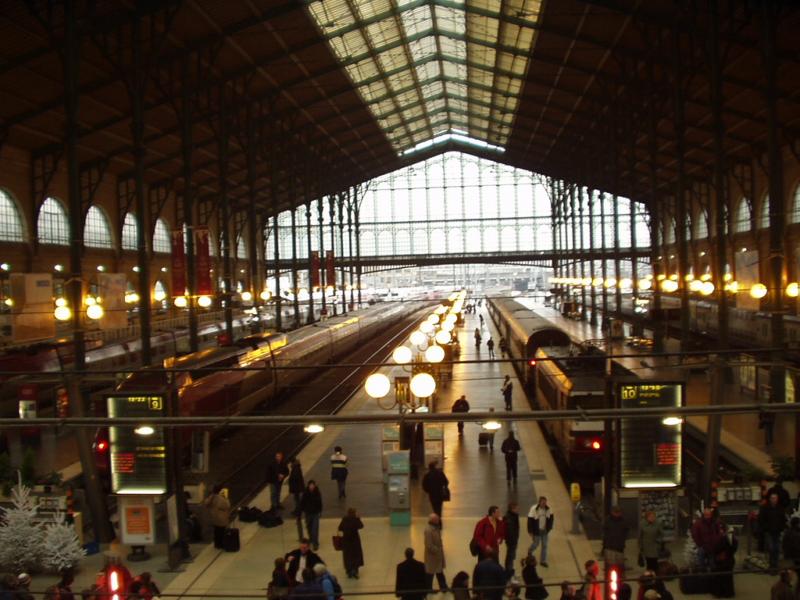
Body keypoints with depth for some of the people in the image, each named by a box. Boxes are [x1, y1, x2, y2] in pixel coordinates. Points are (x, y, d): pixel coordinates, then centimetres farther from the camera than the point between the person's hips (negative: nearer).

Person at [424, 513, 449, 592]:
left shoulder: (436, 528, 1)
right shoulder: (428, 530, -28)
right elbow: (429, 546, -27)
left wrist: (440, 551, 8)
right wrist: (437, 551, -20)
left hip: (438, 554, 9)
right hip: (432, 555, -9)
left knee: (440, 571, 21)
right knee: (430, 573, 8)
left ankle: (443, 587, 34)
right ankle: (428, 589, 22)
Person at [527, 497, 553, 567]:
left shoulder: (547, 509, -6)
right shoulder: (534, 509, -21)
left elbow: (551, 517, 11)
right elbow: (530, 521, -17)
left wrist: (549, 527, 4)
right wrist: (531, 532, -16)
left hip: (545, 530, 4)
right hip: (537, 531, -4)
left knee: (544, 545, 8)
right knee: (536, 544, 10)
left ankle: (543, 561, 21)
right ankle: (530, 550, 43)